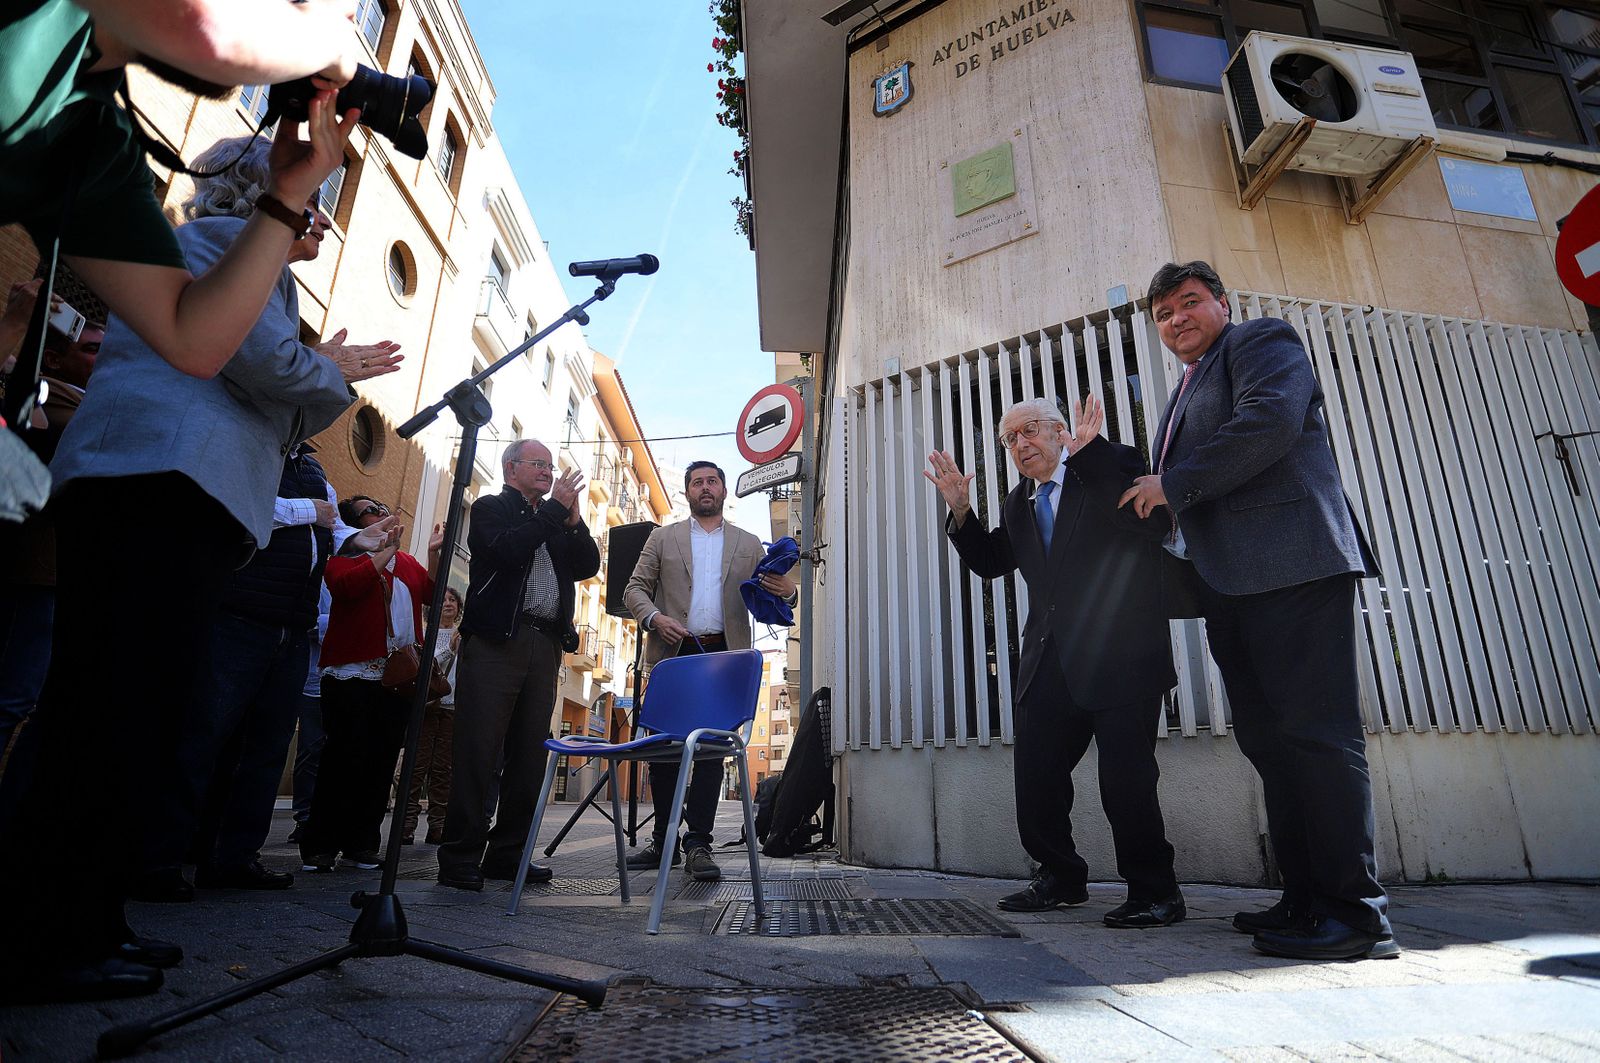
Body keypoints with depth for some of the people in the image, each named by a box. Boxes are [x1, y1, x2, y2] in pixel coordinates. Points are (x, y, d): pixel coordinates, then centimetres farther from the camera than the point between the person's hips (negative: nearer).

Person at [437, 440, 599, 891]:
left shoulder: (558, 521, 22)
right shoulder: (490, 508, 6)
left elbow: (588, 566, 12)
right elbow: (507, 550, -14)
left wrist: (573, 520, -1)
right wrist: (555, 508, -8)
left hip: (545, 647, 6)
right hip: (496, 642, -5)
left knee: (529, 756, 5)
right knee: (478, 752, -4)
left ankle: (507, 853, 13)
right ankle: (460, 857, 3)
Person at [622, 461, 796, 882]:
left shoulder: (749, 545, 15)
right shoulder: (663, 538, 14)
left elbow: (765, 603, 11)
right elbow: (635, 589, 9)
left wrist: (786, 591, -13)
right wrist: (655, 618, -12)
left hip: (723, 655, 0)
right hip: (672, 653, 1)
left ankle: (698, 844, 2)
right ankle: (664, 841, 16)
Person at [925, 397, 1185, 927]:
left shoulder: (1114, 464, -2)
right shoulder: (1017, 504, 18)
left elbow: (1153, 521, -19)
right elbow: (990, 562, 18)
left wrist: (1090, 452, -25)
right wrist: (960, 510, 4)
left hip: (1119, 657, -7)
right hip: (1049, 663, 7)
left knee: (1126, 779, -4)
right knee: (1034, 775, 10)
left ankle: (1154, 892, 16)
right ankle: (1061, 877, 28)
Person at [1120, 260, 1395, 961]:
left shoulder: (1262, 341, 5)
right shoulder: (1185, 394, 29)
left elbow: (1270, 421, -15)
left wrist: (1173, 484, -9)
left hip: (1291, 562, -9)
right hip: (1229, 584, 9)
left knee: (1316, 733, -10)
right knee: (1268, 741, 7)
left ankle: (1358, 913, -3)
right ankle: (1306, 900, 13)